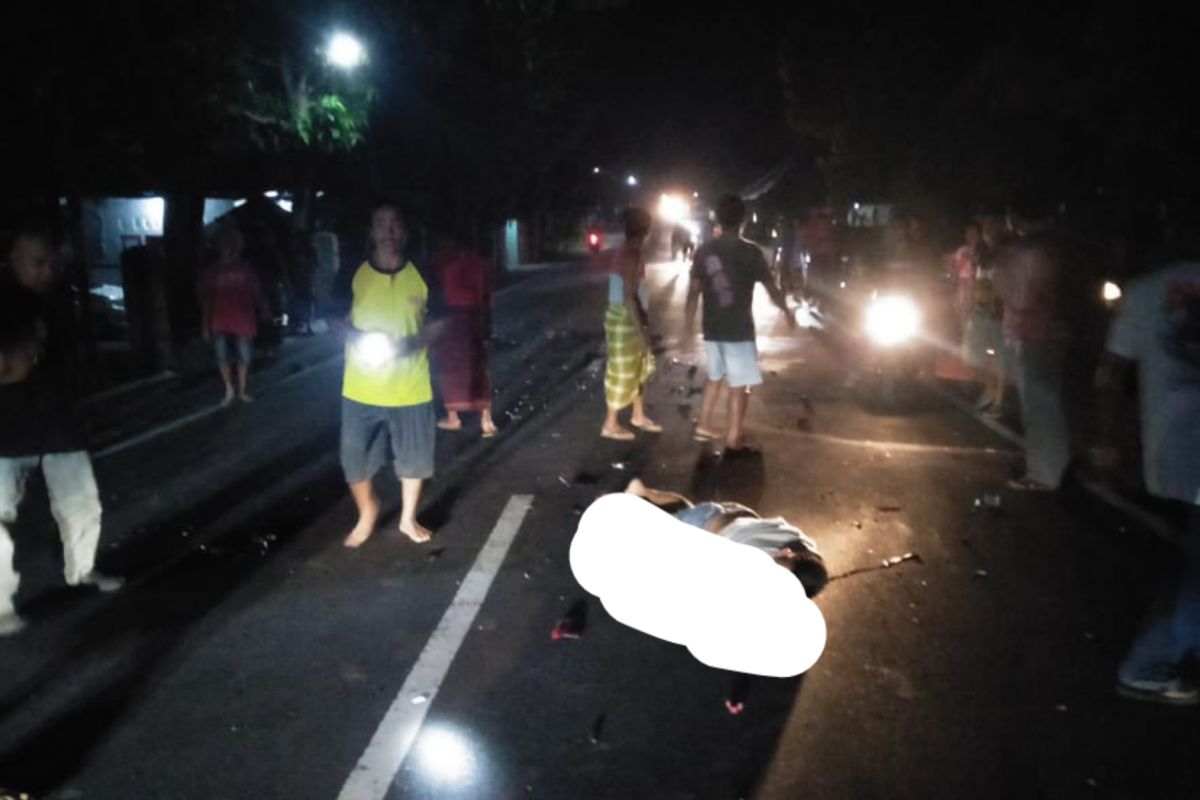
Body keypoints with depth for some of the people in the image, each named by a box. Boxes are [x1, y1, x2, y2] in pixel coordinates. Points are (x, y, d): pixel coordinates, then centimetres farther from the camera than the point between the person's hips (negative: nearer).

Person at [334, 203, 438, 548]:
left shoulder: (421, 275, -4)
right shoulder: (353, 274, -4)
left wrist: (413, 342, -17)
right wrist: (357, 336, -16)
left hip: (411, 386, 0)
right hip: (361, 387, 0)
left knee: (414, 455, 12)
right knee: (355, 456, 5)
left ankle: (408, 518, 35)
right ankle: (367, 513, 34)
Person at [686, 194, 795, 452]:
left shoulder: (704, 250, 1)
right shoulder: (750, 252, -11)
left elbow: (694, 291, 4)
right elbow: (772, 289, -4)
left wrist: (689, 321, 15)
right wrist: (787, 311, 13)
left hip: (712, 329, 5)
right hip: (739, 329, -5)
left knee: (715, 377, 23)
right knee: (740, 385, 4)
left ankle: (704, 426, 29)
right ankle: (733, 440, 8)